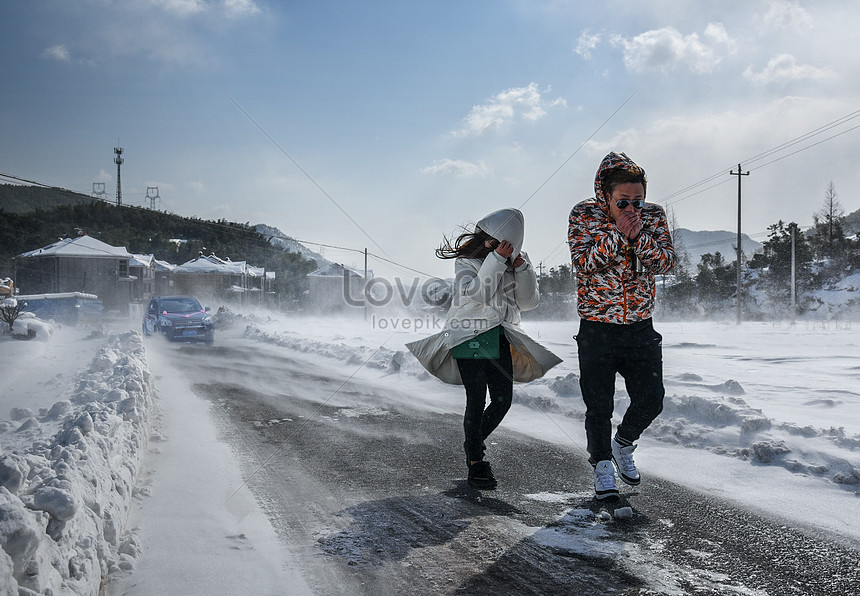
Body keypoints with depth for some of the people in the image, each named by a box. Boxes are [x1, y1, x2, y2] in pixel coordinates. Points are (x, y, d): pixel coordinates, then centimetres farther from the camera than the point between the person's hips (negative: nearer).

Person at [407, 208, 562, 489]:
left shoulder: (516, 262, 5)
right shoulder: (466, 260, -7)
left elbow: (528, 302, 1)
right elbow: (478, 293, -21)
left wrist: (521, 268, -12)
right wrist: (496, 260, -23)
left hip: (499, 338, 5)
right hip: (469, 336, -5)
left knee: (503, 399, 2)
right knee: (477, 400, -8)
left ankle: (474, 443, 27)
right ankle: (475, 464, 3)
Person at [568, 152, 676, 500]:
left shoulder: (653, 216, -1)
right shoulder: (584, 216, -9)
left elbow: (665, 262, -11)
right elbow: (584, 263, -20)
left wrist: (639, 235, -25)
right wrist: (618, 233, -28)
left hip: (641, 328, 3)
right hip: (597, 330, -2)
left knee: (650, 400, 3)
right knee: (599, 405, 1)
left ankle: (623, 445, 32)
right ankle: (603, 468, 19)